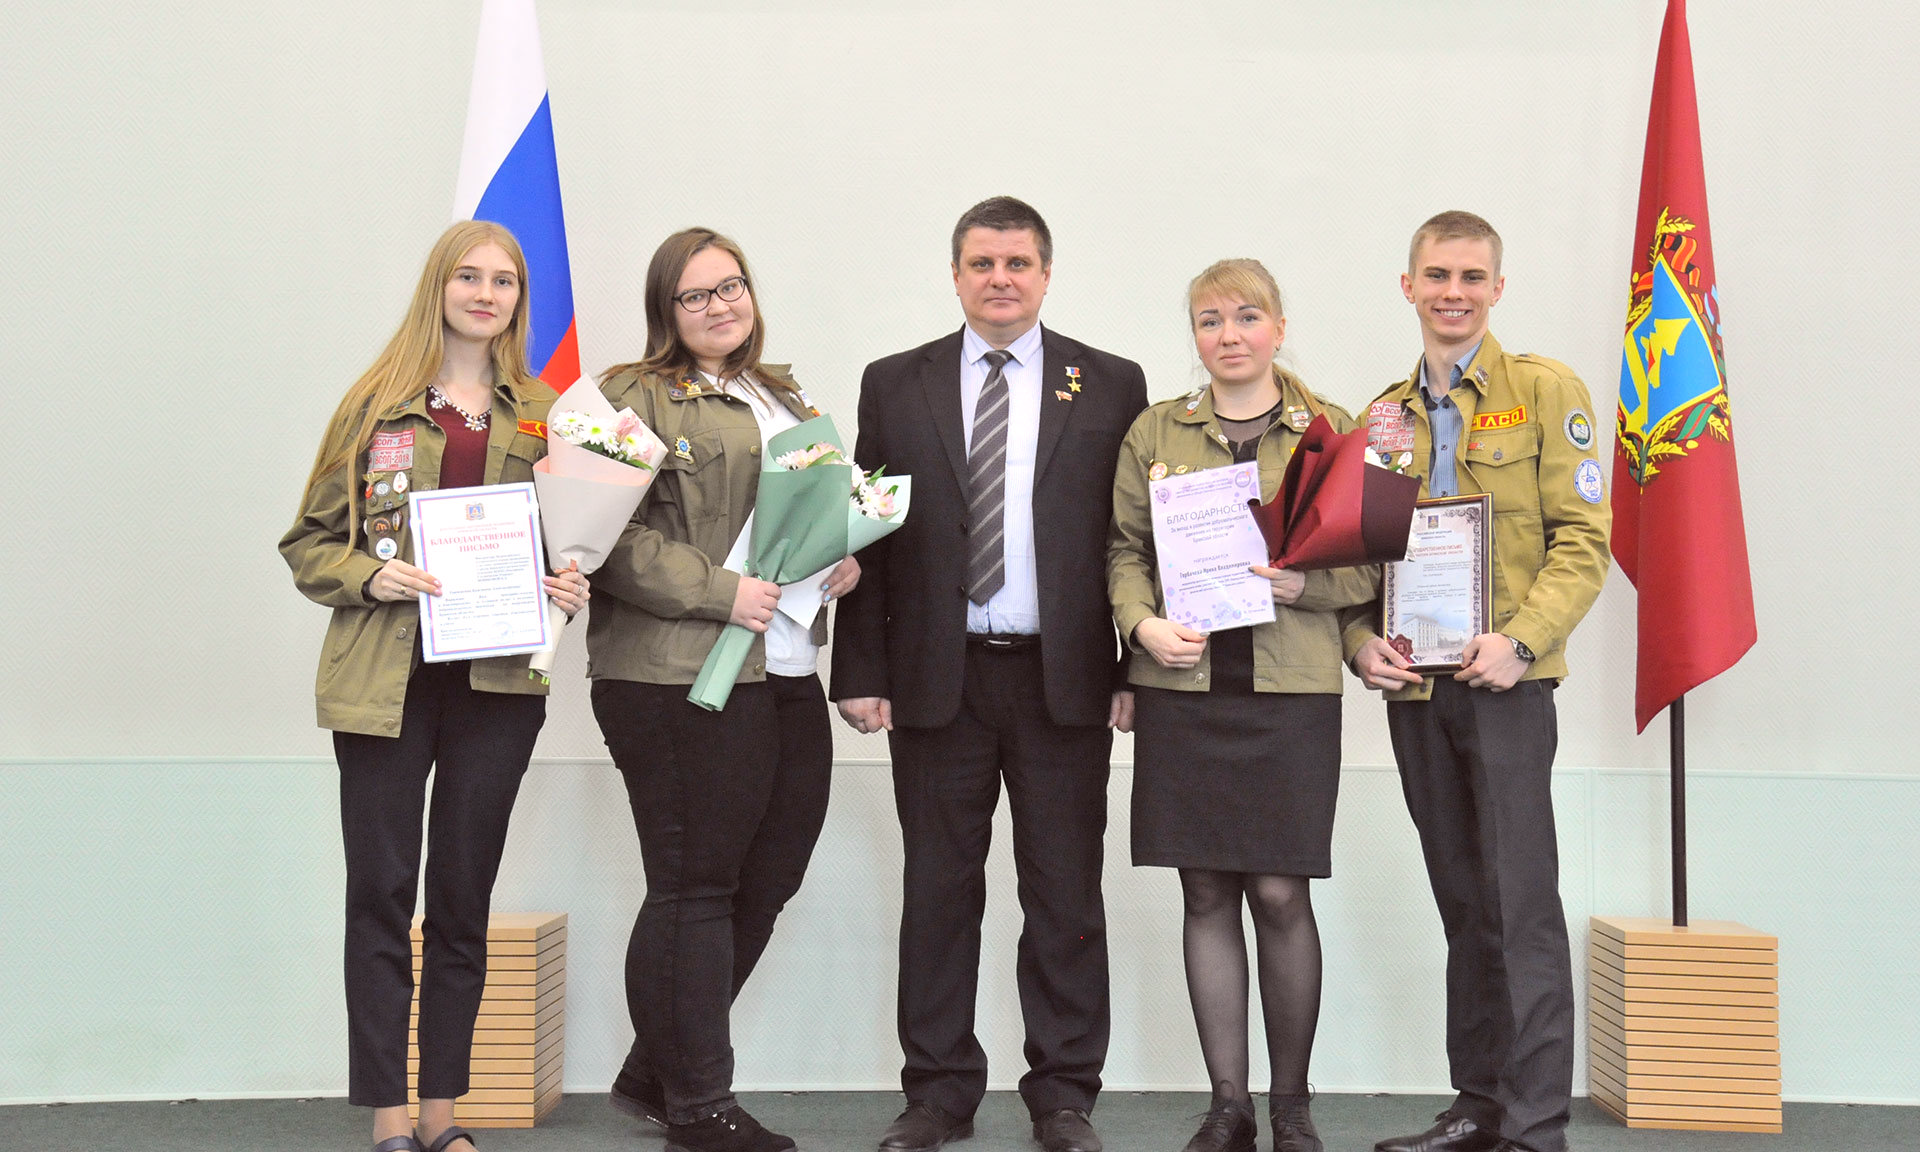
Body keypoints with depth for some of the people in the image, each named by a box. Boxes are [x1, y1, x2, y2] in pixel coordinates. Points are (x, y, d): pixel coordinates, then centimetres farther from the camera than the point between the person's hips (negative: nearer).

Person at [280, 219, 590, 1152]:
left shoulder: (542, 412, 10)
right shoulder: (377, 403, 4)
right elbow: (308, 541, 6)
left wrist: (570, 587, -4)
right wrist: (370, 577, -13)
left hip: (499, 681, 2)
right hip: (385, 679, -2)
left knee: (463, 900, 8)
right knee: (381, 895, 1)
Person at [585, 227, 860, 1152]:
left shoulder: (786, 400, 22)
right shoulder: (634, 397, -3)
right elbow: (613, 536, -12)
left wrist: (844, 560, 9)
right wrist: (720, 593, -17)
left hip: (788, 676, 8)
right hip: (680, 679, -8)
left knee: (764, 884, 10)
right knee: (694, 888, -1)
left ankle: (655, 1074, 25)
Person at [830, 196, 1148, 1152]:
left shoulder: (1111, 386, 5)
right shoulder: (895, 385, 8)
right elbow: (867, 536, 5)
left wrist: (1137, 670, -2)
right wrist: (861, 671, -1)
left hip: (1065, 679, -1)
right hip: (937, 679, 1)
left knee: (1066, 893, 5)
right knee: (938, 889, 7)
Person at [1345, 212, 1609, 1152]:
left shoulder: (1545, 392, 0)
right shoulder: (1385, 416, 14)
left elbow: (1582, 537, -5)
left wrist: (1520, 639, -17)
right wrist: (1359, 639, -2)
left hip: (1504, 681, -5)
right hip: (1412, 686, 5)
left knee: (1521, 903, -6)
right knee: (1463, 906, 11)